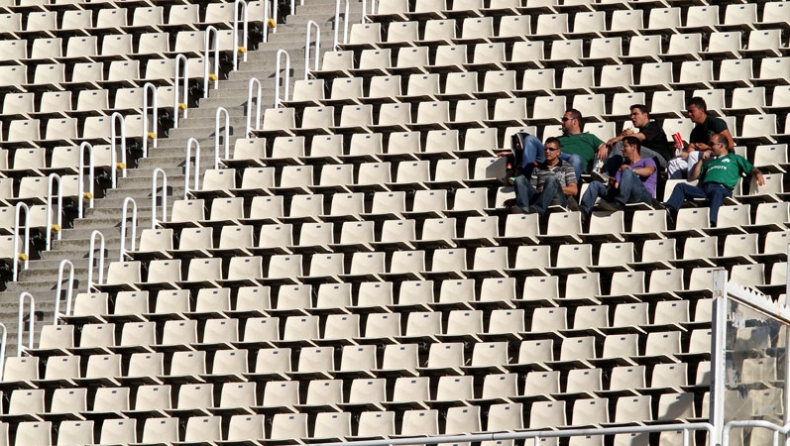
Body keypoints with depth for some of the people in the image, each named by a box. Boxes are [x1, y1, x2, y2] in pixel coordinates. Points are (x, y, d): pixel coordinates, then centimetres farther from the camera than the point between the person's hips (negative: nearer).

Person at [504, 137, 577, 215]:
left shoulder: (566, 167, 20)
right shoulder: (538, 169, 28)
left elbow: (574, 190, 8)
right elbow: (532, 189, 17)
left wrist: (553, 188, -5)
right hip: (539, 198, 3)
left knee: (551, 179, -33)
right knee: (520, 179, -17)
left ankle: (538, 208, -57)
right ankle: (523, 208, -45)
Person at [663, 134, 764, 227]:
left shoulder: (734, 158, 27)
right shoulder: (709, 161, 39)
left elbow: (751, 169, 17)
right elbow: (693, 177, 32)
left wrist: (757, 174, -6)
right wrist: (701, 160, 26)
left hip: (722, 188, -5)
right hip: (704, 188, 5)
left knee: (716, 192, -41)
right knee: (681, 186, -14)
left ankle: (712, 222, -61)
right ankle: (670, 210, -37)